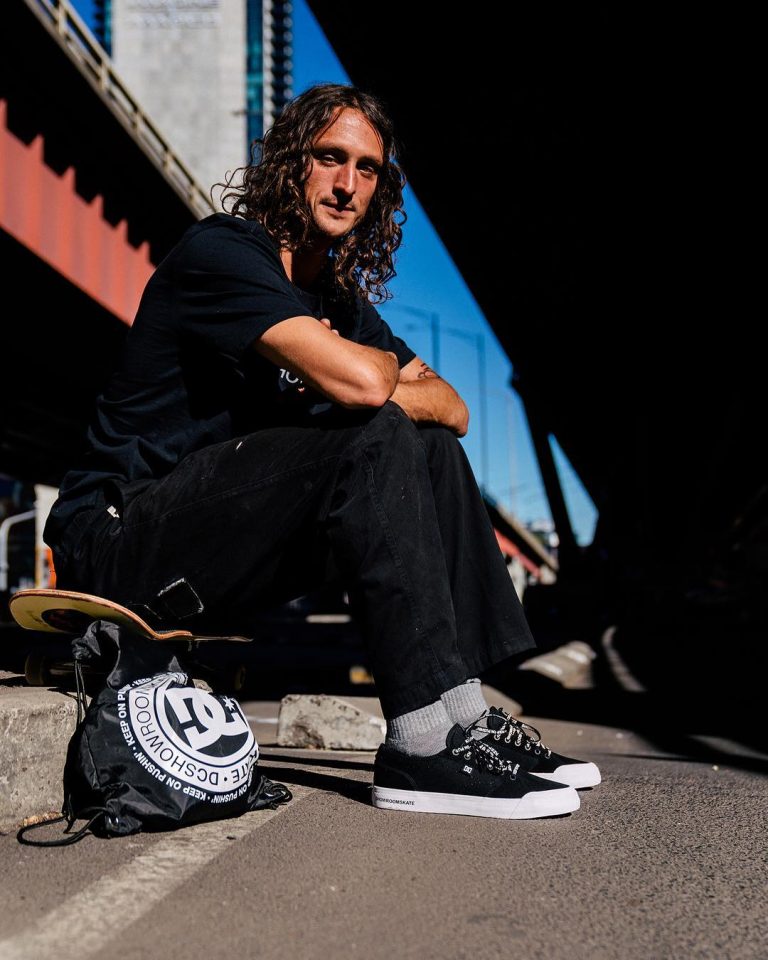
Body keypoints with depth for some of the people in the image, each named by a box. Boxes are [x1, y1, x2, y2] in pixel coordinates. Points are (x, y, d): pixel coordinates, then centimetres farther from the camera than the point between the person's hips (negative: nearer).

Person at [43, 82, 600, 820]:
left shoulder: (342, 300, 15)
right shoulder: (221, 252, -13)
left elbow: (453, 407, 10)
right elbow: (358, 384, -27)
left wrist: (383, 386, -10)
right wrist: (385, 362, -3)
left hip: (216, 559, 9)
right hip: (118, 544, -8)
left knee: (434, 452, 0)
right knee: (380, 440, -25)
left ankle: (464, 718, -6)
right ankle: (421, 750, -26)